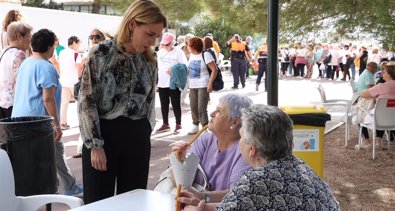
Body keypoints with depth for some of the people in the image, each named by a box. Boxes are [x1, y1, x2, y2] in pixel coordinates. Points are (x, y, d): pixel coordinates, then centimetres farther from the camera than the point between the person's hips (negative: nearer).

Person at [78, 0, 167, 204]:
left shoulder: (149, 61, 6)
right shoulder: (101, 53, -10)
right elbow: (86, 101, -10)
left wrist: (146, 134, 13)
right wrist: (94, 144, -13)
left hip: (137, 137, 4)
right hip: (103, 134, -4)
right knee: (98, 202, 5)